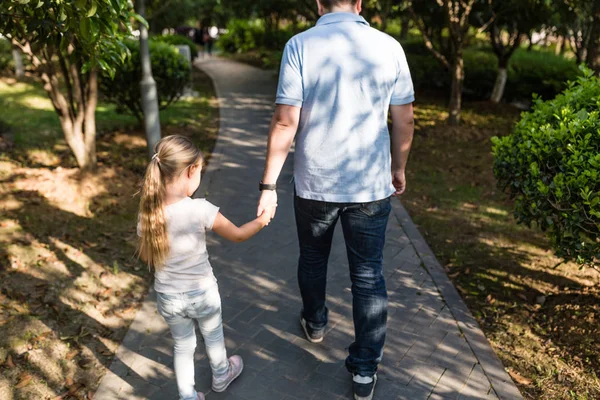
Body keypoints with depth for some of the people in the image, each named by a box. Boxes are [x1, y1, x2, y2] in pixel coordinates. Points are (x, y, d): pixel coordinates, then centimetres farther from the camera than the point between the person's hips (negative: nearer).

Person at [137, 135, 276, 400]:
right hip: (202, 293, -2)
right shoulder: (200, 210, -26)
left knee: (183, 346, 23)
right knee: (213, 337, 27)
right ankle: (221, 377, 52)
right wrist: (262, 219, 4)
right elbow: (238, 235, -12)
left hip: (168, 297, 2)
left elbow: (145, 256, 0)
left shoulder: (148, 212, -14)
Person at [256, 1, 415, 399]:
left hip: (314, 184, 0)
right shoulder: (389, 47, -3)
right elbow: (405, 120, 2)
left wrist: (269, 184, -7)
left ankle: (315, 323, 47)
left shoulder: (300, 45, -9)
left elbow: (286, 122, -14)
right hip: (371, 186, 1)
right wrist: (399, 169, 17)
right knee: (368, 276, 11)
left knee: (313, 260, 23)